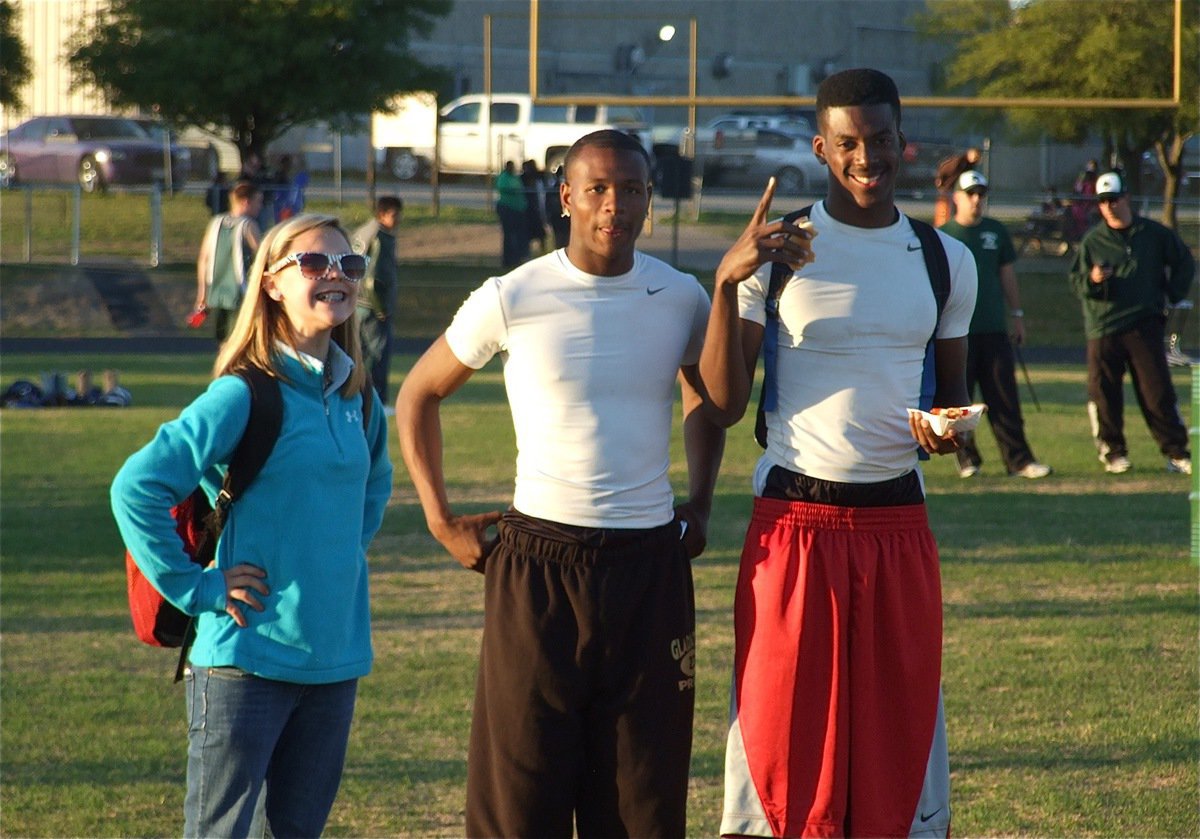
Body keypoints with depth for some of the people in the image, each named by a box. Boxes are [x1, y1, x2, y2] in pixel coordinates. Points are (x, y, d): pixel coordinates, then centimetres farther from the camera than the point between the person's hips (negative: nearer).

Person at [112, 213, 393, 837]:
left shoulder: (358, 398, 8)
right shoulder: (244, 396, -13)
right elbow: (136, 489, -19)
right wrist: (196, 590, -15)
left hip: (335, 652, 6)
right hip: (249, 656, -6)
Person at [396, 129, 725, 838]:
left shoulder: (682, 299, 3)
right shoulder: (512, 300, -5)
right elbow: (419, 394, 9)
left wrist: (701, 504, 13)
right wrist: (440, 518, 3)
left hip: (650, 566, 2)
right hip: (538, 561, -2)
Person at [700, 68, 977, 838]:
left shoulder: (946, 260, 7)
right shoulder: (777, 252, -2)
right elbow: (724, 406, -7)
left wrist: (949, 427, -4)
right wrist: (727, 283, -19)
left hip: (899, 525, 3)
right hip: (795, 523, -3)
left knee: (901, 736, 5)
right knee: (782, 744, -2)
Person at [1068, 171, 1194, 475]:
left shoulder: (1154, 234, 8)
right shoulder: (1092, 241, 7)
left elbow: (1184, 263, 20)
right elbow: (1076, 283, 5)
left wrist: (1174, 295, 11)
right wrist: (1091, 280, -16)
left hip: (1144, 326, -1)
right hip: (1102, 328, 1)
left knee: (1158, 391, -4)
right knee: (1103, 393, -2)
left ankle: (1177, 453, -1)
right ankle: (1113, 452, 10)